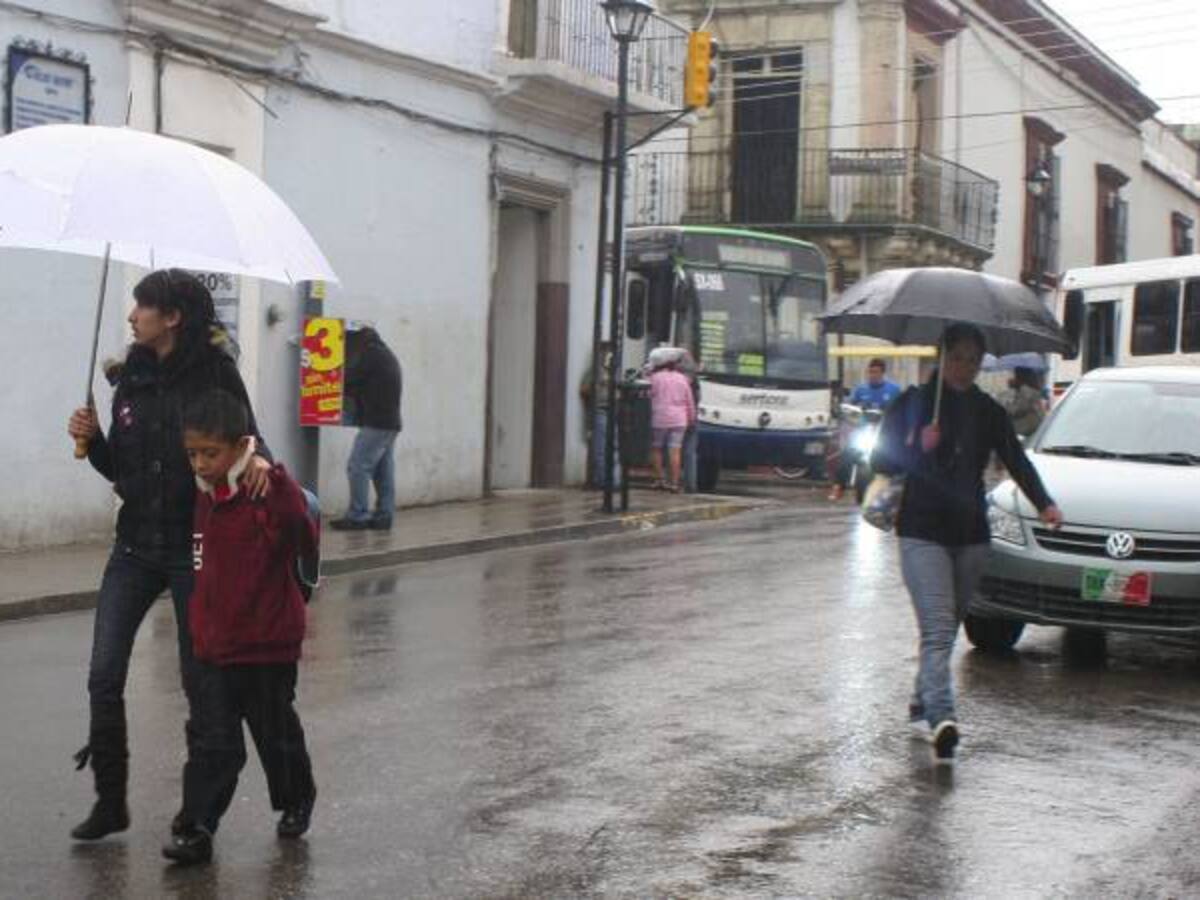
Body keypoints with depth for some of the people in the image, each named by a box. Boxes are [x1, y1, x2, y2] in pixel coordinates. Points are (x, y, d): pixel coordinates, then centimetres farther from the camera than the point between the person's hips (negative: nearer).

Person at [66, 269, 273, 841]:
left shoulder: (214, 373, -9)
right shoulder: (130, 378, 6)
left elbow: (247, 440, -5)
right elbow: (119, 468, 13)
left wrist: (259, 459, -27)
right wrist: (91, 440, -6)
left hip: (194, 547, -4)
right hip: (136, 547, 5)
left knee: (199, 679, 7)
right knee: (103, 676, -1)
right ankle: (110, 801, 13)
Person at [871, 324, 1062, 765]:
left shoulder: (989, 412, 10)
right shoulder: (912, 404, 0)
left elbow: (1017, 461, 4)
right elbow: (881, 460, -2)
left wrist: (1044, 504, -11)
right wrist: (919, 448, -20)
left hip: (971, 533, 4)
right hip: (922, 531, -4)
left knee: (948, 627, 12)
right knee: (938, 627, -16)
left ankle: (922, 700, 30)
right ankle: (942, 717, -28)